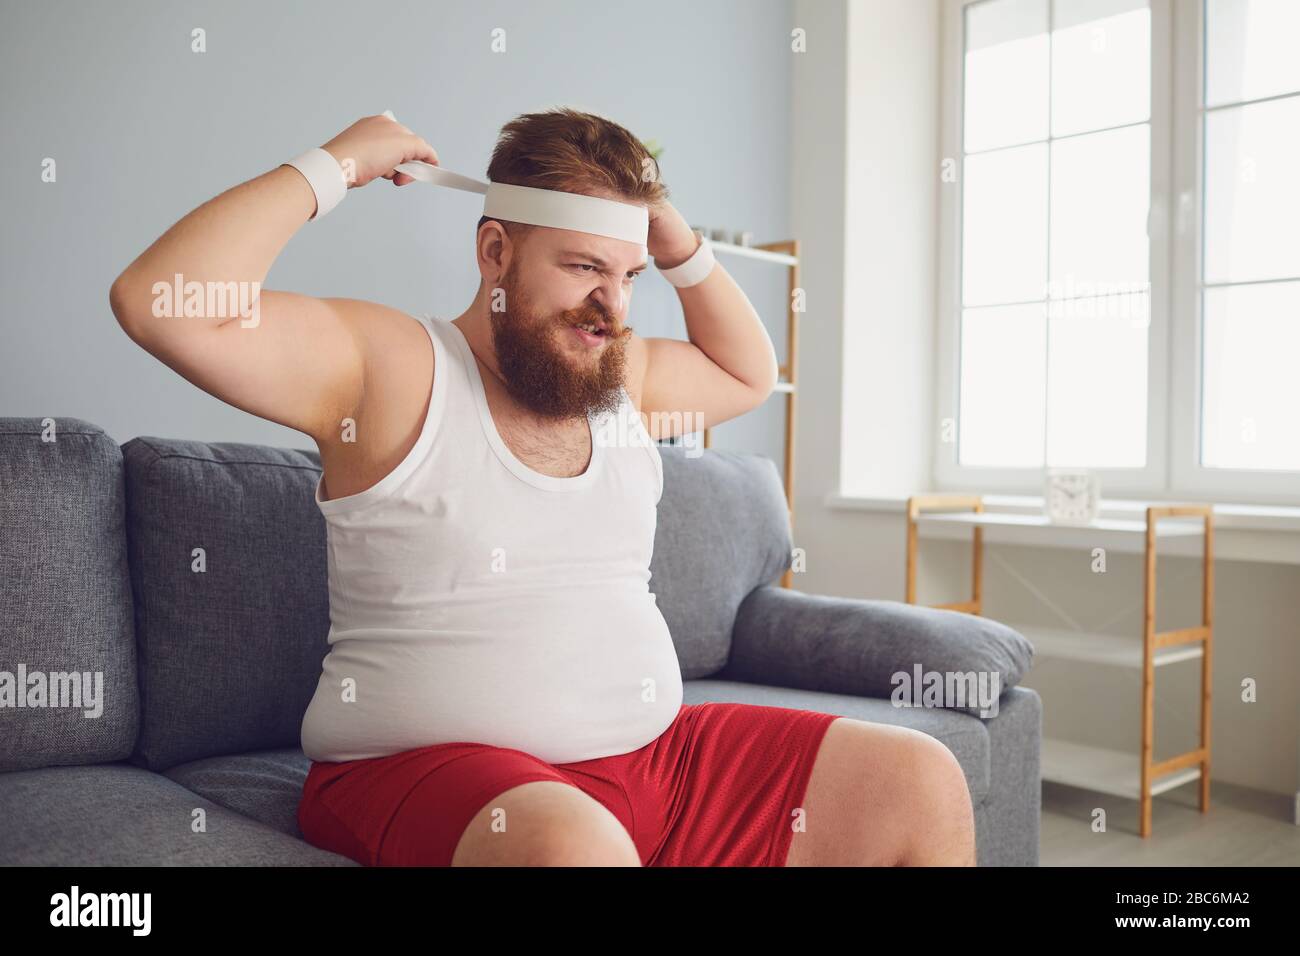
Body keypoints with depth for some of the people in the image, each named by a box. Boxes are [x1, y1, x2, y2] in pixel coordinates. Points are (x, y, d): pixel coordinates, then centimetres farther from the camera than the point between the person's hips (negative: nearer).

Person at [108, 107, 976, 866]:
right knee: (573, 846, -43)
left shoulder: (624, 379, 13)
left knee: (924, 782, 2)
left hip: (656, 754, 7)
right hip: (424, 768, -6)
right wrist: (334, 166, -11)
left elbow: (751, 373, 30)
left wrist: (684, 251, 15)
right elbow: (158, 300, -18)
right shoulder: (392, 367, -7)